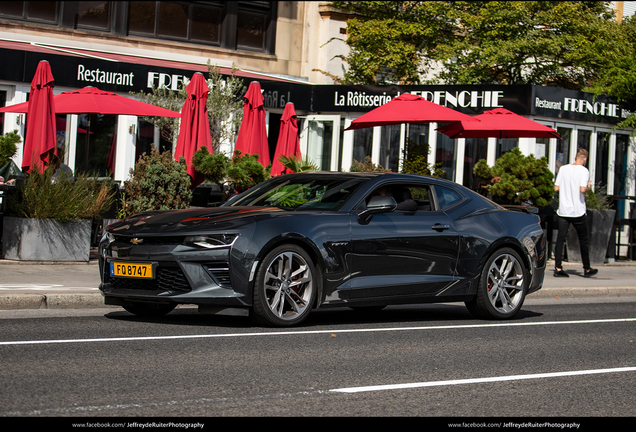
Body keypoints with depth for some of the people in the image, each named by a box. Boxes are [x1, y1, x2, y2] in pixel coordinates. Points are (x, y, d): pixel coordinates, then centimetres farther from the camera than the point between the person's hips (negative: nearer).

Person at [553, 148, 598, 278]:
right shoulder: (584, 171, -8)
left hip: (563, 210, 3)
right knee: (583, 240, 10)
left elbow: (556, 188, 6)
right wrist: (588, 187, 1)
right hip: (578, 211, -3)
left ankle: (558, 268, -8)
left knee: (560, 239, 2)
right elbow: (582, 189, -20)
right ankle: (587, 269, 18)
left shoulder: (563, 169, 5)